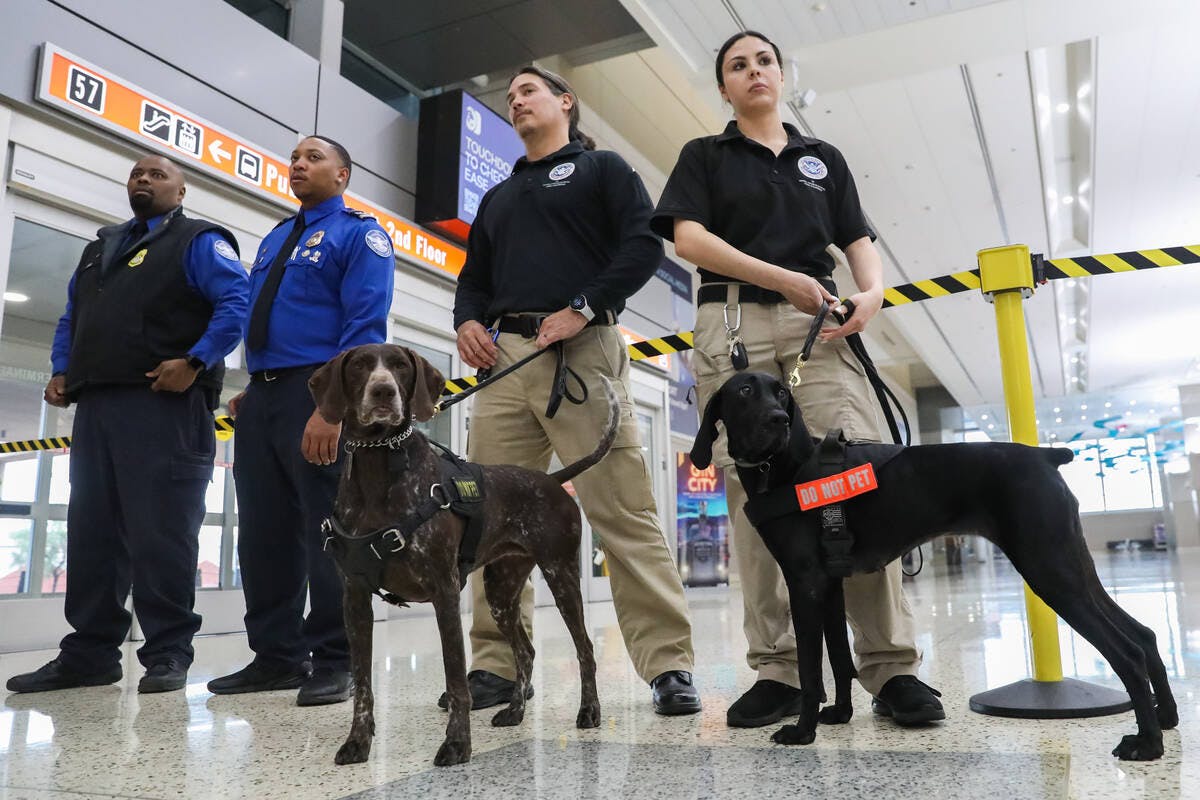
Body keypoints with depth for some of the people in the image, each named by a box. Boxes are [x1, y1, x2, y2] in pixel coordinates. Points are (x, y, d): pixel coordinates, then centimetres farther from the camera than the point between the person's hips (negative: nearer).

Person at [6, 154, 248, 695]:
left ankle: (167, 653, 1)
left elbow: (237, 303, -10)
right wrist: (61, 371, 13)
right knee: (90, 535, 8)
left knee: (161, 535, -7)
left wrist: (195, 362, -20)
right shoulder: (101, 246, 28)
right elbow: (71, 318, 30)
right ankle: (89, 654, 17)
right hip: (94, 408, 8)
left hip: (164, 407, -8)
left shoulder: (198, 241, 4)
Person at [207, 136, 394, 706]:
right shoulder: (275, 239, 23)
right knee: (263, 530, 9)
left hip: (319, 394, -8)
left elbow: (365, 327, -12)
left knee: (328, 528, -4)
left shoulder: (359, 234, -1)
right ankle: (276, 656, 20)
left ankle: (334, 662, 6)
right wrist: (250, 390, 13)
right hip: (260, 397, 8)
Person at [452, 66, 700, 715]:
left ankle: (668, 665, -6)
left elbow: (644, 245, -1)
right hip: (503, 358, 6)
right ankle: (496, 665, 9)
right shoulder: (498, 197, 31)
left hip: (580, 351, -5)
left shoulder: (602, 169, 15)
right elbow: (474, 276, 29)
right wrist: (467, 320, 6)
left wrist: (583, 308, -14)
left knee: (624, 510, -10)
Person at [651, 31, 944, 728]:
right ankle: (780, 670, -1)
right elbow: (689, 238, 1)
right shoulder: (705, 156, 17)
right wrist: (784, 278, -10)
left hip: (820, 324, 2)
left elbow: (859, 241, 18)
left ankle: (892, 666, -10)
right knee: (753, 494, -7)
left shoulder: (824, 158, 25)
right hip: (734, 323, -1)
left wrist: (873, 292, -5)